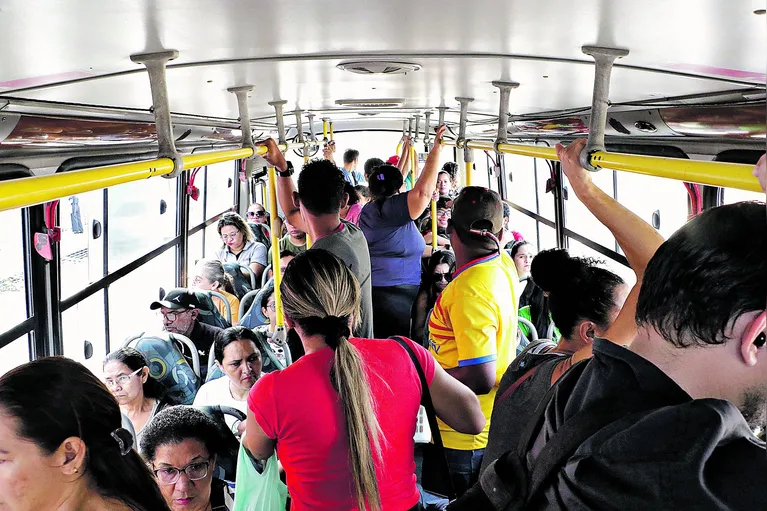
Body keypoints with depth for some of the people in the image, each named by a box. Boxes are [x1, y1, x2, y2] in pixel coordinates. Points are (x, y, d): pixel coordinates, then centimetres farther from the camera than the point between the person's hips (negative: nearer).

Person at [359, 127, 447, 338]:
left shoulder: (369, 209, 10)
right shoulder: (392, 210, -14)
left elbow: (390, 186, 25)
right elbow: (423, 192, -26)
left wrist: (405, 154, 32)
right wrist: (436, 150, -20)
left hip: (372, 290, 9)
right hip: (393, 296, -9)